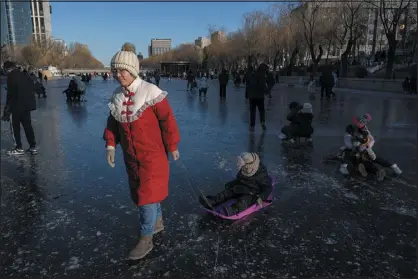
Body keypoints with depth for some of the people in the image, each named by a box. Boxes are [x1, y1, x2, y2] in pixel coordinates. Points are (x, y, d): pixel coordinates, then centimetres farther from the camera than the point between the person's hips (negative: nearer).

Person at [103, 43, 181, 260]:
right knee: (140, 191, 19)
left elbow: (167, 120, -13)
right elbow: (113, 123, 12)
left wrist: (173, 146, -8)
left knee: (147, 193, -3)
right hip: (131, 156, 7)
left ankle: (146, 239, 12)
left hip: (153, 155, -6)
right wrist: (110, 145, 1)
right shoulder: (116, 96, 2)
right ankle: (158, 221, 42)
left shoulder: (151, 92, -17)